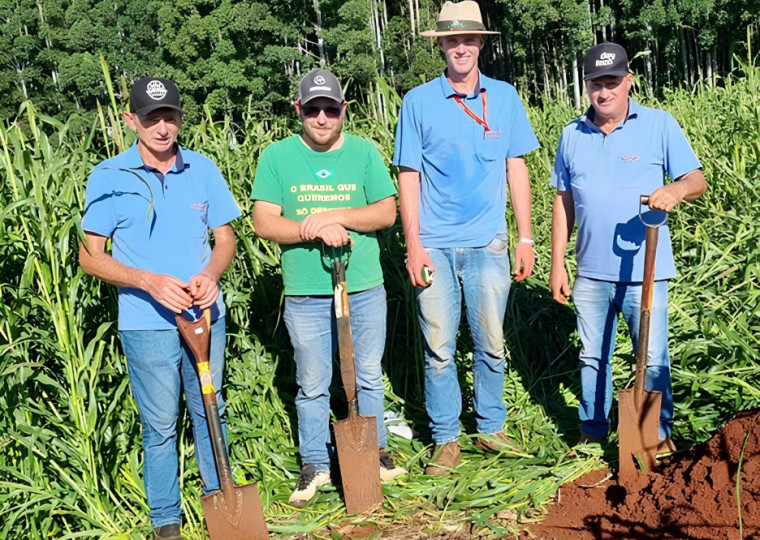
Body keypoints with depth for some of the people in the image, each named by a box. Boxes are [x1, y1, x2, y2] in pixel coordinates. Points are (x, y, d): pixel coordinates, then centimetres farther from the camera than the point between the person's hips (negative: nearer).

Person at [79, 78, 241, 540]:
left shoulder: (203, 169, 3)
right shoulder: (109, 177, -6)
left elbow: (225, 238, 8)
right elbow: (91, 256, -5)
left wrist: (210, 275, -13)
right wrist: (150, 282, -20)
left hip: (207, 314, 3)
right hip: (148, 323, -3)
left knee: (210, 412, 16)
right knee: (160, 425, 7)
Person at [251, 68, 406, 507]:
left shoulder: (365, 152, 4)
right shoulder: (277, 157, 0)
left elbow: (387, 212, -3)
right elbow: (264, 222, -5)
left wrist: (335, 215, -15)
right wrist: (317, 231, -18)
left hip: (364, 289, 1)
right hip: (306, 295, -1)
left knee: (369, 377, 13)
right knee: (312, 385, 9)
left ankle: (374, 451, 31)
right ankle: (315, 464, 24)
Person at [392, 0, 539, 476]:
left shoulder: (504, 97, 7)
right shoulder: (418, 102, 1)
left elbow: (516, 169, 10)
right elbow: (409, 176, 1)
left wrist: (526, 237, 5)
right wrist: (414, 246, -6)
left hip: (488, 244, 2)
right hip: (435, 246, -1)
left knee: (491, 344, 8)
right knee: (439, 348, 2)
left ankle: (491, 429, 25)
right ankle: (446, 439, 15)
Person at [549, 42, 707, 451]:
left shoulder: (659, 125, -2)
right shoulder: (572, 136, 7)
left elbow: (697, 179, -4)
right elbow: (564, 203, 11)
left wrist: (676, 190, -29)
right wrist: (557, 264, 8)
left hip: (644, 270, -3)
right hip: (591, 273, 3)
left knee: (652, 359, 6)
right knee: (592, 357, 14)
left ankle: (659, 435, 25)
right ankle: (592, 432, 30)